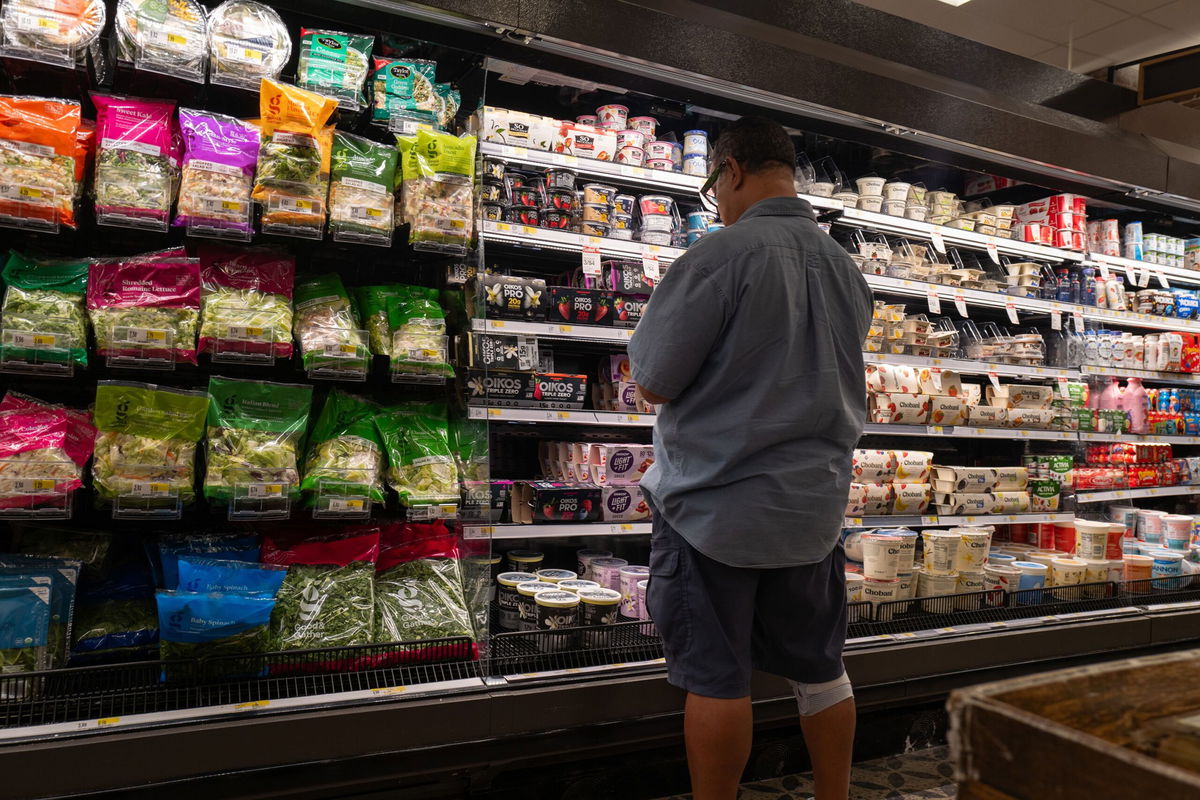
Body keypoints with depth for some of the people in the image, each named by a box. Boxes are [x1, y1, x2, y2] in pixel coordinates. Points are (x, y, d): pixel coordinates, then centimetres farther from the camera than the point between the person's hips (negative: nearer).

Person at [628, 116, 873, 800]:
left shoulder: (721, 256, -17)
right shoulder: (847, 268, 6)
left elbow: (653, 383, -15)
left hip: (717, 506, -6)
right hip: (814, 505, 7)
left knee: (717, 679, 7)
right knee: (821, 670, 19)